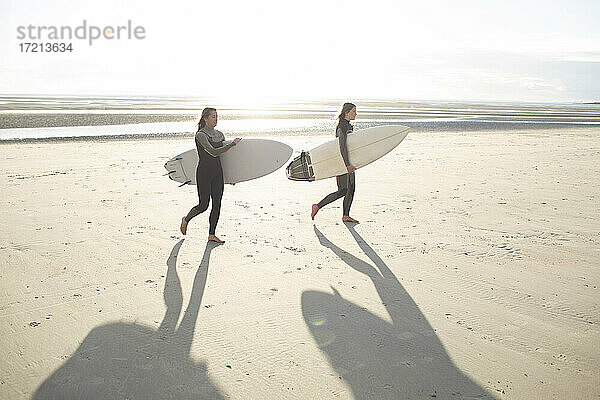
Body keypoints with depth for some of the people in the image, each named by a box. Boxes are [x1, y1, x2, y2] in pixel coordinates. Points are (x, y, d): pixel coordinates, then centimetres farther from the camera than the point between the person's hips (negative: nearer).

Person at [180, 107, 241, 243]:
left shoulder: (219, 134, 11)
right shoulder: (200, 135, -11)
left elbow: (224, 153, 20)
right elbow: (213, 152, -23)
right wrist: (233, 143, -23)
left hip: (217, 172, 6)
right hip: (204, 172, -6)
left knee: (217, 204, 3)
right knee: (203, 205, -2)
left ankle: (211, 234, 13)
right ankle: (186, 220, 27)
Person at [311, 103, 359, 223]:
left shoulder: (347, 125, 15)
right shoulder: (342, 126, -16)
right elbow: (342, 146, -25)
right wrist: (347, 164, -29)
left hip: (347, 161, 10)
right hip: (342, 162, -10)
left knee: (351, 189, 8)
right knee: (343, 191, -9)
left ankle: (345, 216, 13)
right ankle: (317, 206, -1)